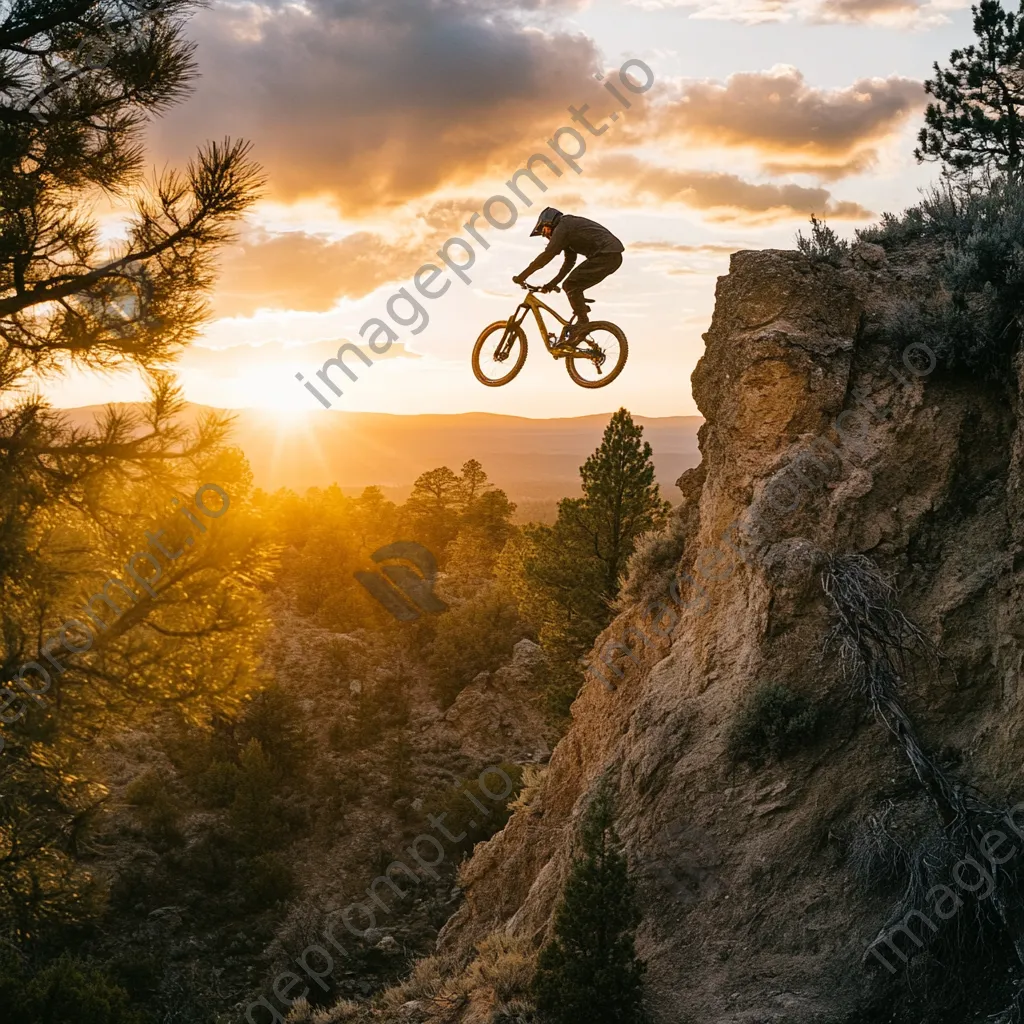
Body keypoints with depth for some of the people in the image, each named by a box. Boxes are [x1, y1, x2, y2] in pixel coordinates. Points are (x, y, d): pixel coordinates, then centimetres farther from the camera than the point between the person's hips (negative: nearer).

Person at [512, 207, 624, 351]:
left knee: (571, 286, -10)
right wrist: (552, 284, 24)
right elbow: (569, 262, 27)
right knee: (573, 288, 15)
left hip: (605, 255, -10)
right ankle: (582, 327, 18)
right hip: (613, 257, 10)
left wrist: (521, 277, -9)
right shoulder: (570, 226, 24)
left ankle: (582, 323, -8)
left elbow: (546, 256, -12)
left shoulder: (563, 227, -6)